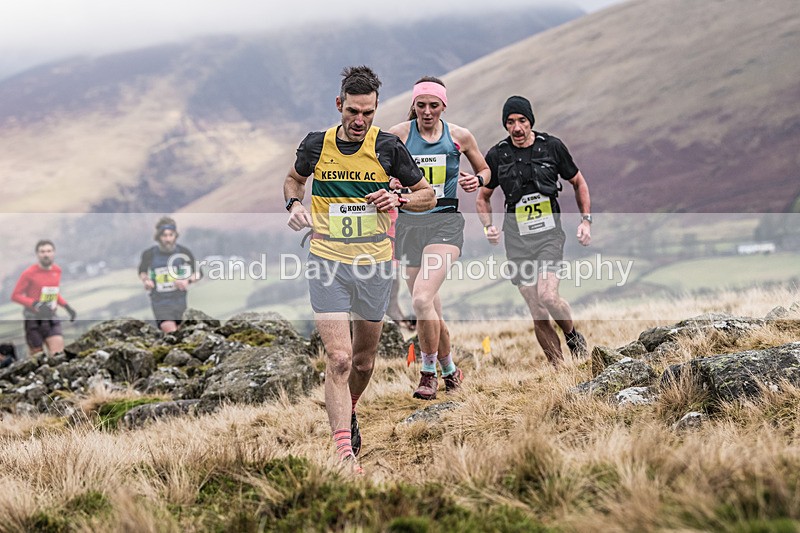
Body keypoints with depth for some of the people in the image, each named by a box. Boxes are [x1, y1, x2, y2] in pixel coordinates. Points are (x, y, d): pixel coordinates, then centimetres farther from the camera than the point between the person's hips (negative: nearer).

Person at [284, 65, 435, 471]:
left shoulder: (387, 147, -4)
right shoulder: (316, 144, -2)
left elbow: (427, 195, 6)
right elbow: (294, 179, 20)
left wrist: (398, 200, -13)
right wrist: (294, 204, -1)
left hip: (375, 265, 1)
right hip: (327, 261, -1)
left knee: (364, 360, 14)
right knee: (339, 358, -14)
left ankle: (347, 411, 45)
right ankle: (344, 451, -16)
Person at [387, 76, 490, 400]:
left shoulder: (460, 136, 2)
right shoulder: (398, 134, 0)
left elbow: (484, 170, 17)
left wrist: (477, 180, -6)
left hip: (445, 222, -2)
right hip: (409, 223, 2)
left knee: (422, 299, -22)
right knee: (432, 310, 7)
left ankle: (429, 373, -7)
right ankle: (450, 370, 29)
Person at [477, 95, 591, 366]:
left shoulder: (552, 146, 0)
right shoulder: (497, 155, 2)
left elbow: (578, 183, 14)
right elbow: (483, 197, 15)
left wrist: (586, 220, 3)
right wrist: (489, 227, -2)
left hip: (549, 234, -2)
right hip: (517, 241, 2)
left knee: (547, 296, -23)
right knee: (538, 314, -1)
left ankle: (573, 335, 6)